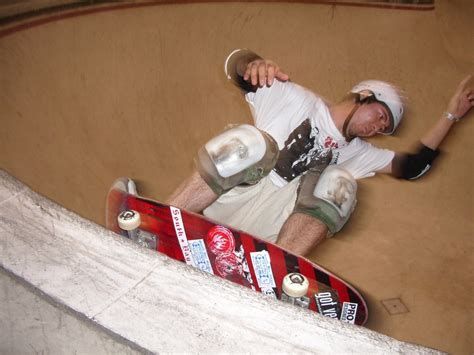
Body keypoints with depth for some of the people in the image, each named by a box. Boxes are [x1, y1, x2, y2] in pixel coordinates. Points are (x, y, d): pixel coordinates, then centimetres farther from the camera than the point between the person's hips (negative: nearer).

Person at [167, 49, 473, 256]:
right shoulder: (297, 99, 7)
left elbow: (413, 166, 16)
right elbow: (235, 61, -1)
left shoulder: (355, 151, 24)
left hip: (266, 229, 4)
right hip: (228, 198, -3)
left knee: (339, 184, -19)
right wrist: (255, 64, -25)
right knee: (252, 143, -33)